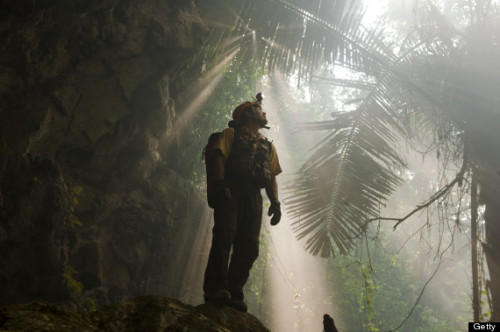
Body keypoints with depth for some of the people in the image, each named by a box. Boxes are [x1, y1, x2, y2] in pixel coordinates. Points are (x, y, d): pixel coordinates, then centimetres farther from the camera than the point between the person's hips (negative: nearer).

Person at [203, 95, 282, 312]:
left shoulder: (268, 146, 30)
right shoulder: (231, 133, 16)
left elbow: (272, 177, 22)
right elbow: (219, 156, 1)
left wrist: (275, 202, 6)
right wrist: (220, 184, -16)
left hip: (253, 194, 5)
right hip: (231, 189, -4)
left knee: (249, 246, -7)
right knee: (224, 235, -20)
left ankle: (233, 295, -9)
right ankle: (215, 289, -24)